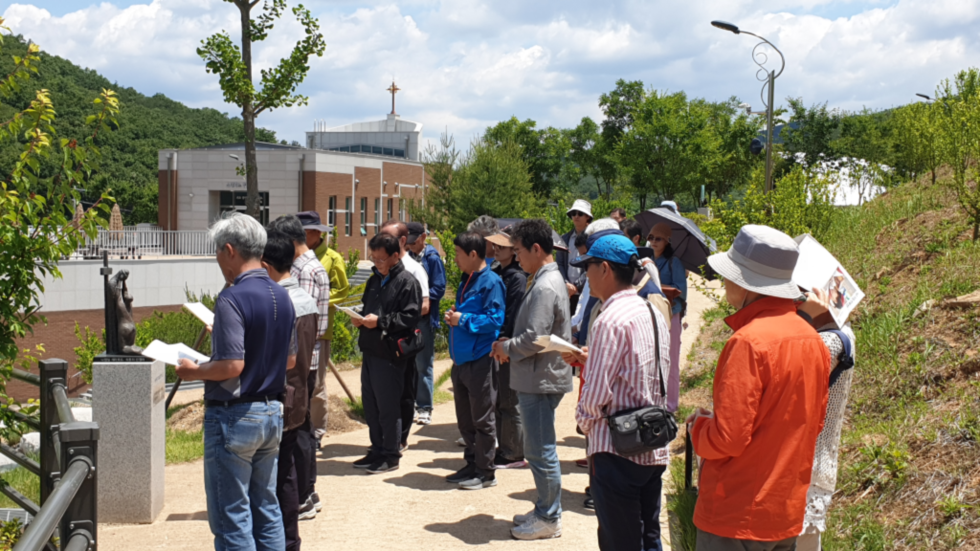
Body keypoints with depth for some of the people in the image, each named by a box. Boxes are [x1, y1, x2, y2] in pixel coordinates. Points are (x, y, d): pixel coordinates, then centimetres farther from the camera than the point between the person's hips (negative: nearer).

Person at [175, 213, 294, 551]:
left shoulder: (232, 299, -18)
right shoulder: (282, 297, 7)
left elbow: (232, 365, -24)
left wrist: (193, 371, -8)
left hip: (234, 416, -8)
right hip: (272, 412, 8)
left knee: (231, 517, 1)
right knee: (266, 509, 16)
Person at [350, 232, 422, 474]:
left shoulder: (407, 282, -10)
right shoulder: (374, 280, 17)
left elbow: (410, 317, -17)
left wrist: (380, 321, -21)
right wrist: (359, 318, 6)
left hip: (390, 353, -9)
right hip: (369, 350, 9)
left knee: (388, 407, -2)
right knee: (370, 404, 14)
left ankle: (391, 456, 9)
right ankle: (377, 451, 26)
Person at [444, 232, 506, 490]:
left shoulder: (491, 282, -13)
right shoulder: (466, 281, 14)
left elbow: (495, 320, -20)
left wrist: (463, 320, -16)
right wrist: (453, 316, 5)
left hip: (480, 360, -9)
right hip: (461, 359, 9)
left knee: (482, 419, 0)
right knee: (465, 419, 16)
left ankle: (485, 472, 9)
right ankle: (472, 464, 28)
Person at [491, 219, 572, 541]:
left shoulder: (545, 287, -20)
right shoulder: (548, 279, 13)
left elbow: (534, 338, -24)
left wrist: (507, 349, -8)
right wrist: (508, 346, 7)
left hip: (541, 380, -10)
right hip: (538, 378, 10)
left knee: (541, 452, -1)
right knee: (538, 450, 18)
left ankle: (549, 519, 9)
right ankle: (545, 510, 28)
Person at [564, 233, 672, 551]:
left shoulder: (611, 320, -19)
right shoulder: (652, 313, 8)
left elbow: (597, 393, -20)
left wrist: (584, 421, -1)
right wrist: (588, 359, 15)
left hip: (617, 449, -8)